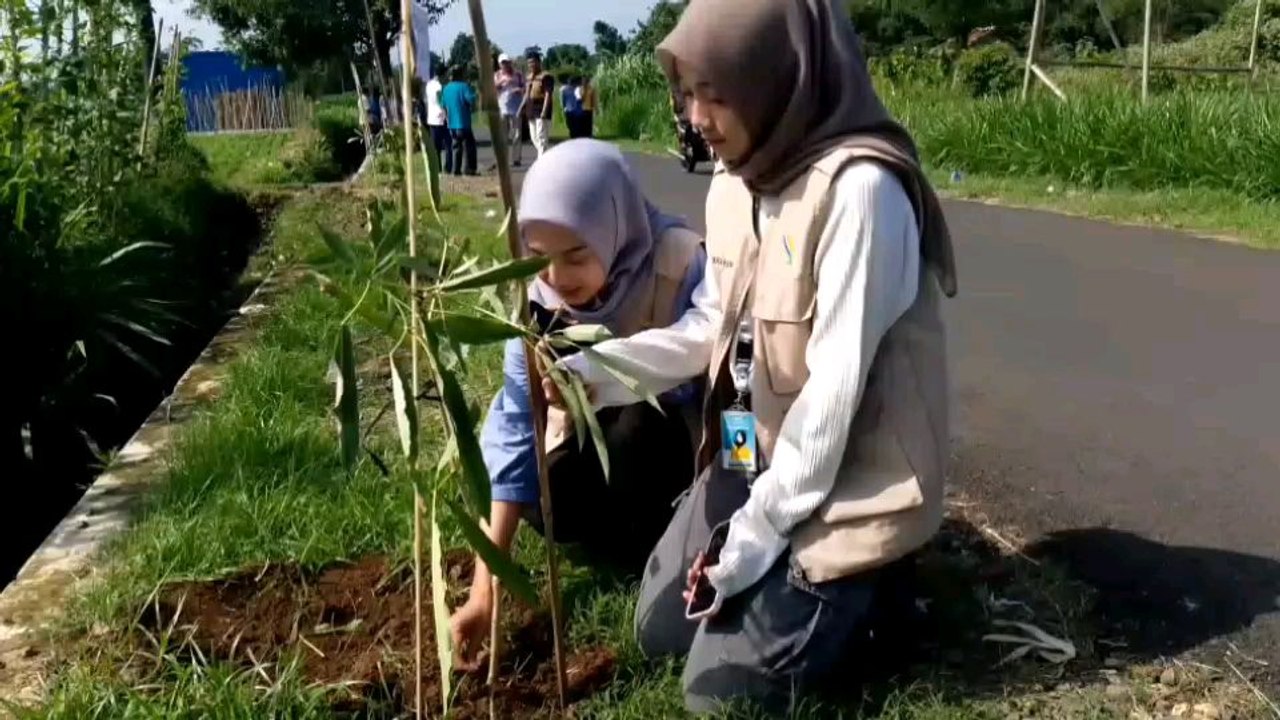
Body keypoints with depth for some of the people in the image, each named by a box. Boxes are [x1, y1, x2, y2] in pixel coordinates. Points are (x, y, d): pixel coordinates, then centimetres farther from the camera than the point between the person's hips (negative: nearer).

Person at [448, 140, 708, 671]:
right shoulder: (537, 293, -20)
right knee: (544, 499, -22)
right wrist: (485, 588, -27)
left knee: (636, 430, -35)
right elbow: (515, 423, -22)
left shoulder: (682, 269, -33)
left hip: (679, 439, -4)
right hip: (600, 436, 4)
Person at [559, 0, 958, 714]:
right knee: (661, 631, 14)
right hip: (753, 459, 8)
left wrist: (759, 531, -18)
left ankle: (872, 580, 16)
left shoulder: (860, 187, -25)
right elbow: (711, 328, 8)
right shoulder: (735, 184, 3)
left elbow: (837, 383, -24)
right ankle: (810, 575, 28)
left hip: (846, 484, -8)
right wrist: (595, 371, -8)